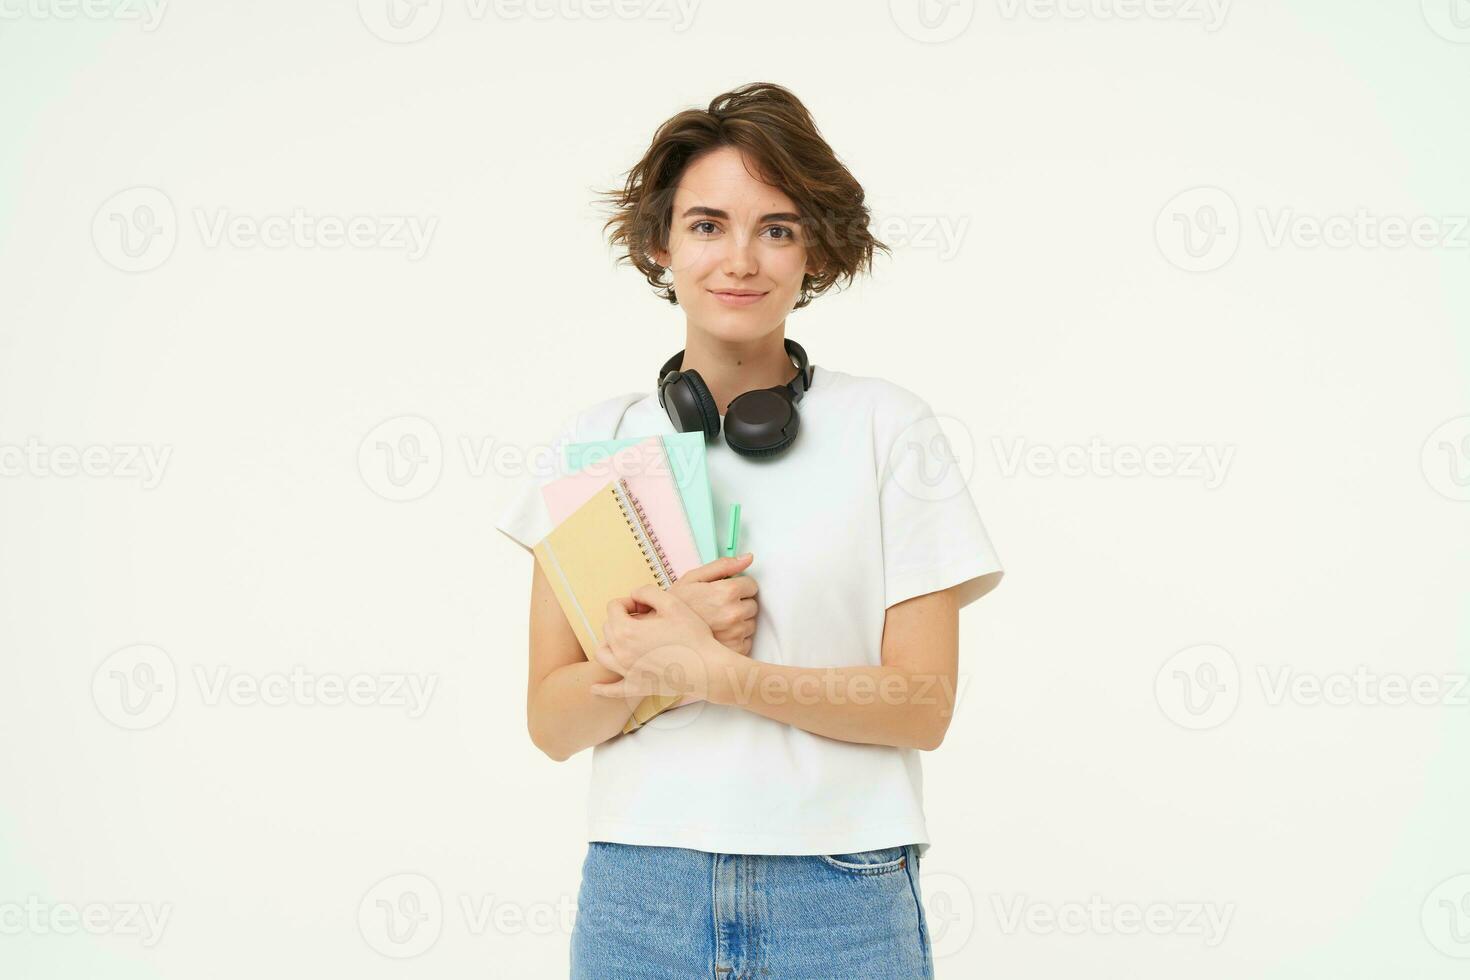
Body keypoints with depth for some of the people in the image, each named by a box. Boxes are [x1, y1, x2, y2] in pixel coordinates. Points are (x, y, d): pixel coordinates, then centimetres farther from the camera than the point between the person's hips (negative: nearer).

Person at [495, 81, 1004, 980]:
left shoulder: (887, 427, -1)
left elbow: (924, 702, -6)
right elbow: (553, 723, 3)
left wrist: (711, 670, -15)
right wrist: (656, 643, -15)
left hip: (840, 897, -1)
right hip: (638, 895, 2)